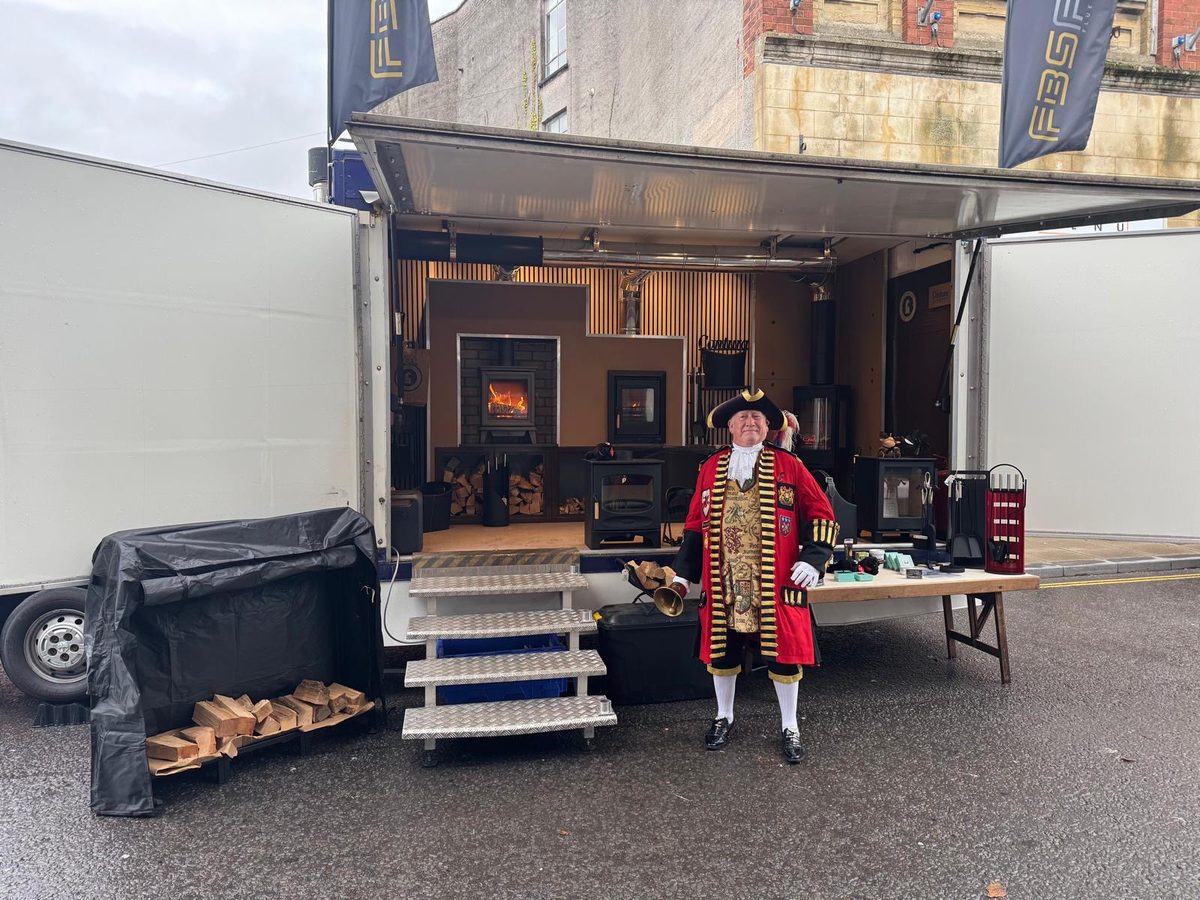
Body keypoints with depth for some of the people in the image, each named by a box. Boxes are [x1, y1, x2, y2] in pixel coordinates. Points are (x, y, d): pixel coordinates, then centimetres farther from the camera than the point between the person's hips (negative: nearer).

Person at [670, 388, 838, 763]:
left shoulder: (788, 466, 1)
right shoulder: (711, 468, 7)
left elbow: (821, 515, 2)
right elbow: (695, 524, 11)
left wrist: (812, 558, -10)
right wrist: (683, 573, 8)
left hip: (776, 584, -2)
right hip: (723, 585, 2)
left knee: (783, 654, 6)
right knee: (722, 652, 12)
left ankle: (789, 727, 25)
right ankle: (723, 717, 34)